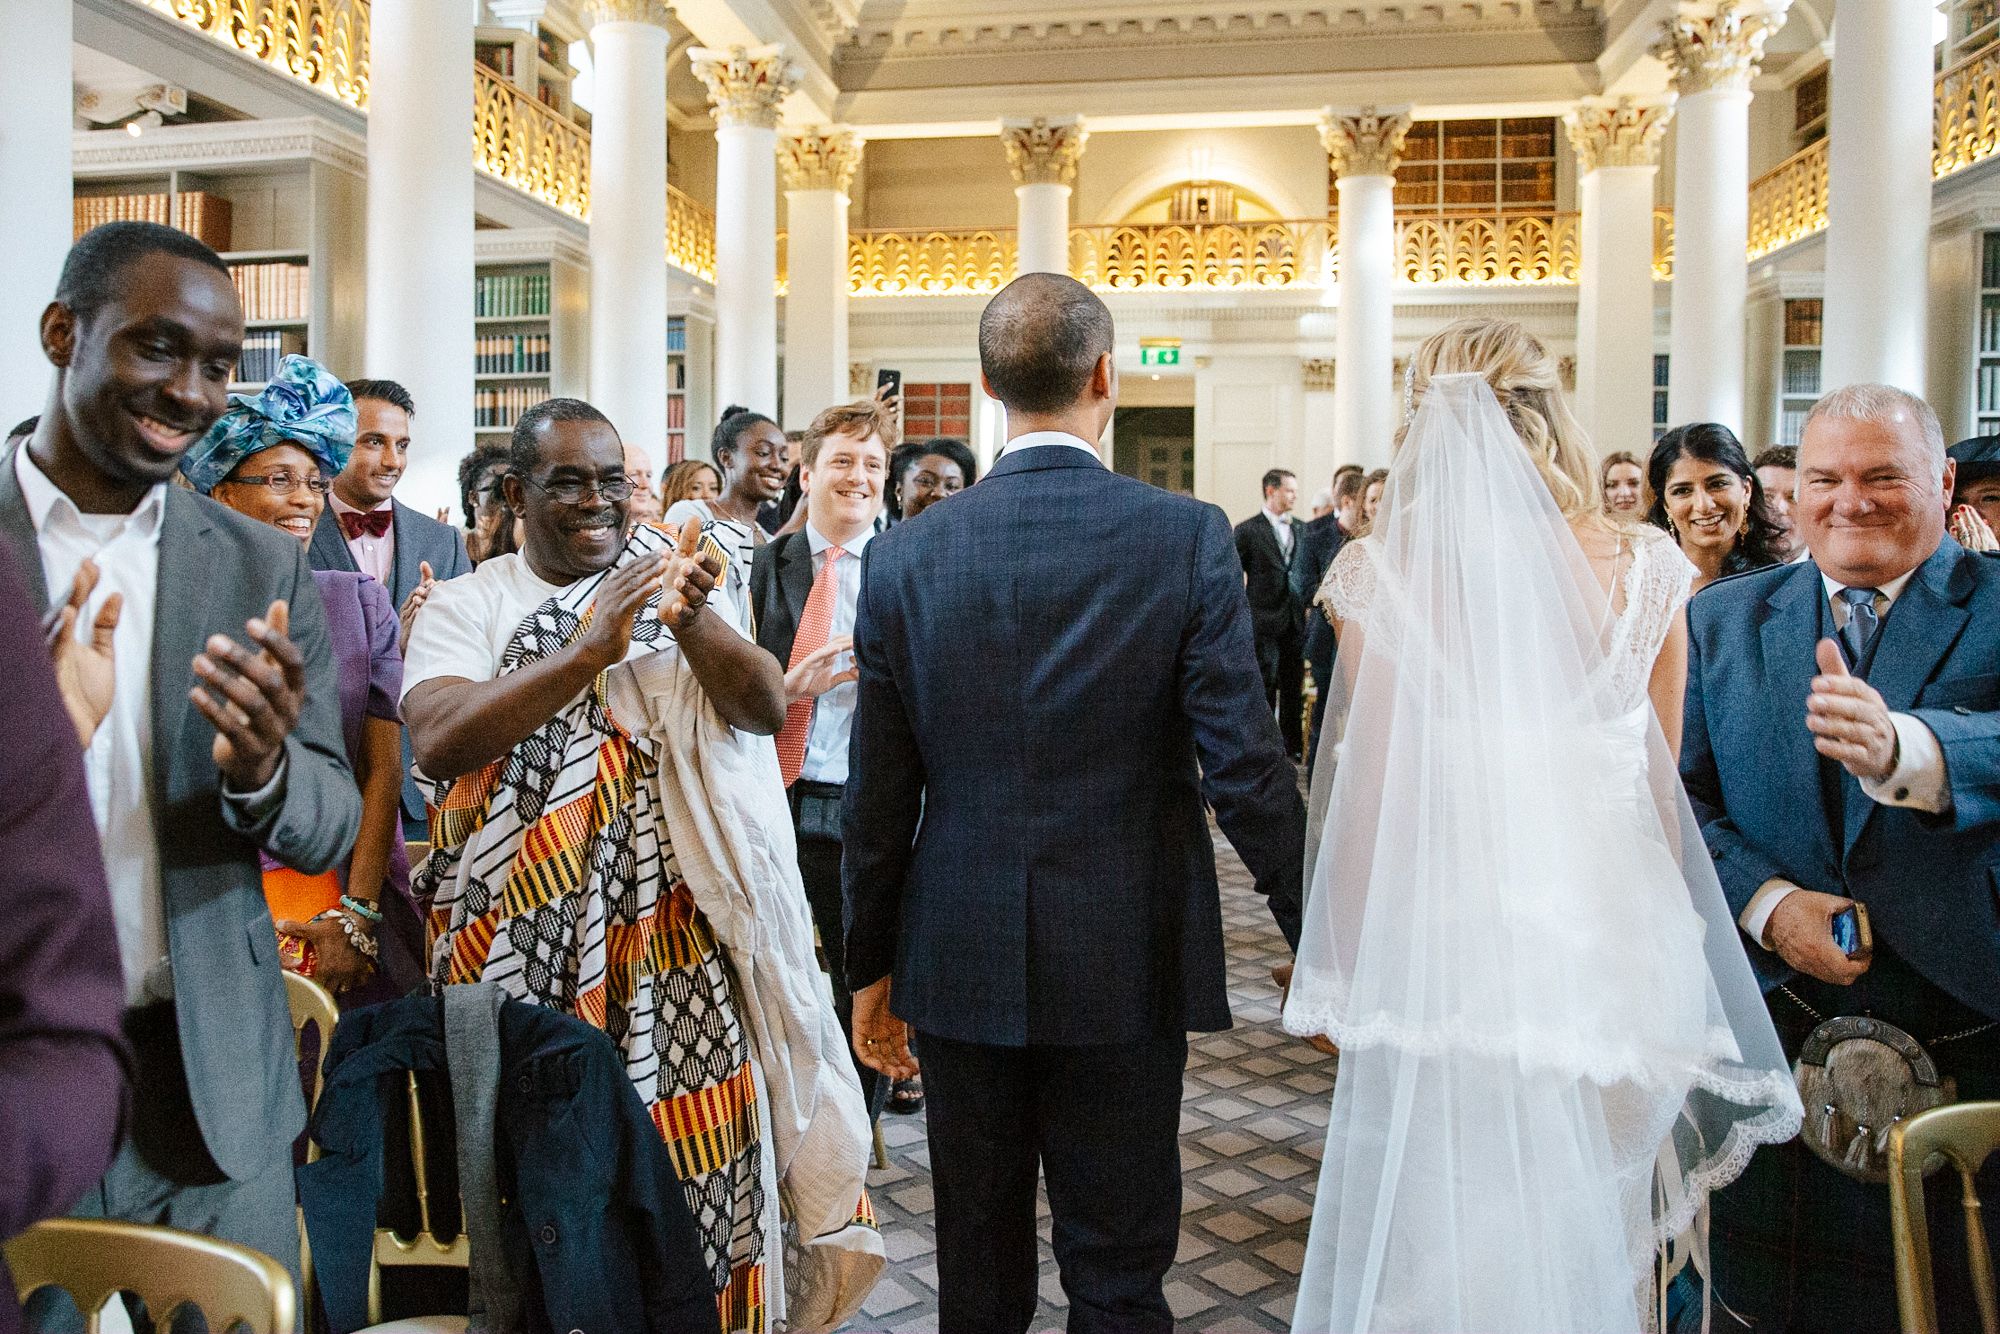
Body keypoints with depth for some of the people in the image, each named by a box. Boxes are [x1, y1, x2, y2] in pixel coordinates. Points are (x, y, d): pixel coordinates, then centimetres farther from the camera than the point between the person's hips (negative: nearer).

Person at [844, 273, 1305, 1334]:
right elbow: (1247, 769, -12)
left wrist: (871, 967, 11)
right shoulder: (1188, 538, -10)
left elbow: (877, 796, 0)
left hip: (960, 966, 2)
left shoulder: (905, 555, -5)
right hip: (1127, 967, -2)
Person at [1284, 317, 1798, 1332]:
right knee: (1576, 1245, 20)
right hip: (1607, 939, 3)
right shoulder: (1639, 565, -1)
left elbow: (1371, 791, -7)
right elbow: (1660, 789, 4)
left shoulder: (1386, 569, -9)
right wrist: (1652, 943, 17)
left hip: (1439, 947, -2)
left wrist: (1346, 966, 4)